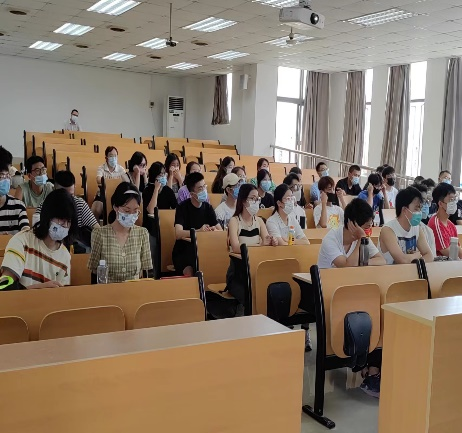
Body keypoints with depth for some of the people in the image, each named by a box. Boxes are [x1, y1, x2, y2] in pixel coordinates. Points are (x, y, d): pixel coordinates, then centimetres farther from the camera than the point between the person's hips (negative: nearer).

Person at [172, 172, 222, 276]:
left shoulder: (208, 207, 6)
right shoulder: (182, 207, -9)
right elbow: (178, 234, -23)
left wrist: (213, 230, -22)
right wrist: (198, 231, -35)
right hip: (182, 252, -4)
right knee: (189, 273, -31)